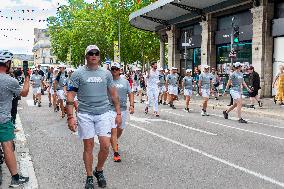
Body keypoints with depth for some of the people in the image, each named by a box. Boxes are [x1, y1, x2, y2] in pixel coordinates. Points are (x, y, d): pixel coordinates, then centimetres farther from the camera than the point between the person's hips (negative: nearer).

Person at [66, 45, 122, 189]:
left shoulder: (106, 73, 9)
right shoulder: (78, 74, 0)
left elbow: (114, 94, 14)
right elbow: (70, 96, -3)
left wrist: (118, 113, 10)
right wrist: (70, 117, -10)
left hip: (104, 113, 2)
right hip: (85, 115, -2)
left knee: (105, 145, -4)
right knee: (88, 146, 5)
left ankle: (99, 171, 23)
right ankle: (89, 177, 22)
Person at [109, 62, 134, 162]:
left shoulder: (125, 81, 8)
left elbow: (130, 94, 11)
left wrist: (131, 105, -2)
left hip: (123, 109, 4)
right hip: (111, 109, -4)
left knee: (120, 129, 16)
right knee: (113, 130, -9)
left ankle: (114, 142, 47)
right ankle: (116, 153, -5)